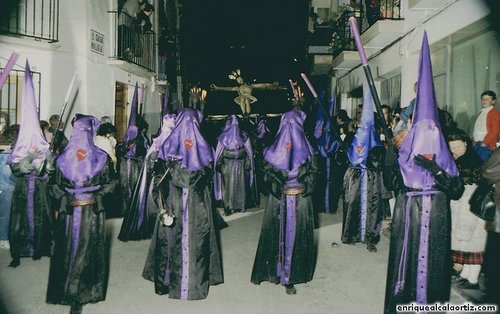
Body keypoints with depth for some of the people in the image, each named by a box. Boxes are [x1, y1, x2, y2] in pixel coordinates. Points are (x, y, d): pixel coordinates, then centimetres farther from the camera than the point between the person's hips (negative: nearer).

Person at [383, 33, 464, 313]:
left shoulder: (445, 158, 0)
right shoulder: (403, 153, 2)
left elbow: (457, 191, -7)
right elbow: (391, 184, -5)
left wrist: (436, 169, -20)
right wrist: (389, 159, -19)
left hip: (435, 216, -1)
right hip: (407, 214, 1)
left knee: (431, 258, 4)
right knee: (406, 255, 7)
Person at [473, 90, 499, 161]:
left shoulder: (495, 113, -7)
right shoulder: (481, 113, 17)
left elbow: (495, 131, -14)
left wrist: (485, 142, -13)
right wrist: (475, 141, 12)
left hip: (486, 145, -8)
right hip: (477, 144, 8)